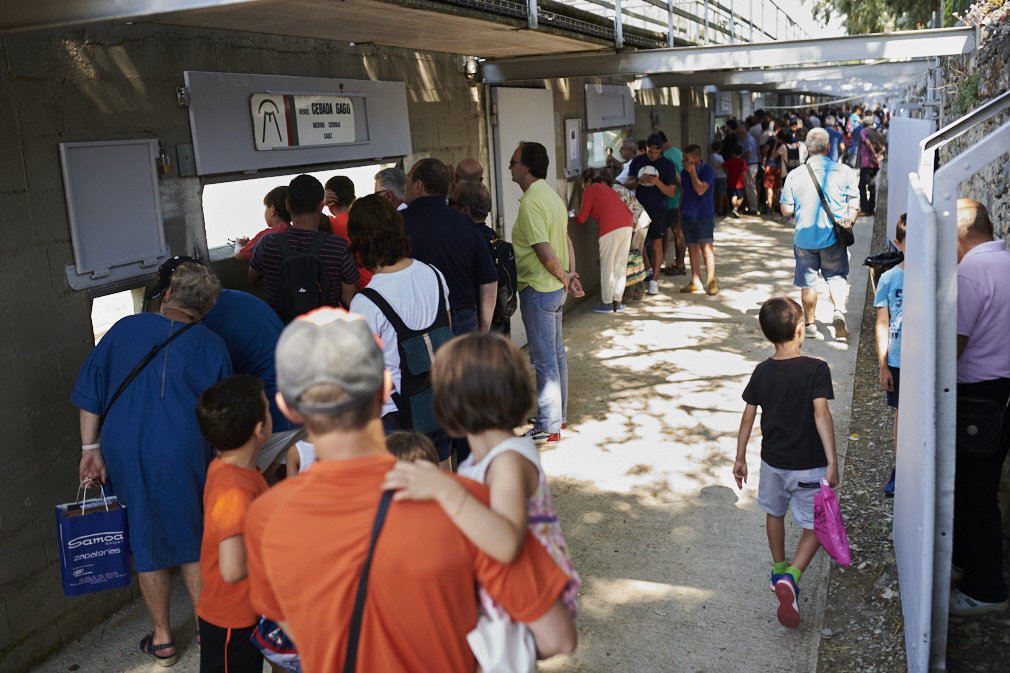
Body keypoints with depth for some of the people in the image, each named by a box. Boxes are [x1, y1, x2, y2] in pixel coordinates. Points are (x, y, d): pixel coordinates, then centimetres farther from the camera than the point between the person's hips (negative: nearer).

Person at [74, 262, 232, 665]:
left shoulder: (124, 329, 1)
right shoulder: (211, 346, -2)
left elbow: (90, 392, 0)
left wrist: (91, 449, 5)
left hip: (124, 455, 1)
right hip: (184, 456, -1)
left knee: (145, 542, 14)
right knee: (193, 540, 17)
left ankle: (162, 639, 26)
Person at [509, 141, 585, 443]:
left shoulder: (530, 203, -21)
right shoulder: (552, 195, 11)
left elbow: (545, 253, -25)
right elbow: (566, 240, 12)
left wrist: (564, 278, -10)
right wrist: (571, 275, 3)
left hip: (538, 290, -10)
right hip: (555, 288, 10)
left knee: (543, 359, -1)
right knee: (556, 353, 18)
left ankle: (548, 427, 8)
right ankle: (557, 413, 32)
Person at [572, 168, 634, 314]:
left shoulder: (590, 191, 7)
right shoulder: (608, 189, 29)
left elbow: (582, 218, 6)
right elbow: (628, 211, 27)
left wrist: (574, 218, 26)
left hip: (611, 229, -7)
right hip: (627, 226, 7)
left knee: (607, 266, 1)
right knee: (620, 265, 12)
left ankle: (607, 304, 5)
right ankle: (618, 302, 16)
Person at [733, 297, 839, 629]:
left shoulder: (762, 372, -3)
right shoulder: (816, 369, -15)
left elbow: (748, 418, 0)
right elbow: (821, 414, -24)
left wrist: (740, 458, 10)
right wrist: (832, 461, -22)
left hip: (773, 461, 4)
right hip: (808, 466, -4)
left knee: (775, 513, 26)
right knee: (814, 526, 9)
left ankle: (779, 571, 42)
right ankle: (791, 577, -14)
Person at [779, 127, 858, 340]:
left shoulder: (794, 175, -7)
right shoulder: (843, 171, -5)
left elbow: (786, 210, -3)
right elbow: (854, 205, 0)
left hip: (804, 238, 0)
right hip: (834, 237, 0)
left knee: (808, 283, 13)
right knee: (836, 276, 15)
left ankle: (810, 326, 21)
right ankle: (839, 311, -9)